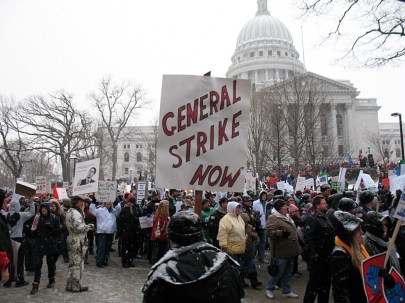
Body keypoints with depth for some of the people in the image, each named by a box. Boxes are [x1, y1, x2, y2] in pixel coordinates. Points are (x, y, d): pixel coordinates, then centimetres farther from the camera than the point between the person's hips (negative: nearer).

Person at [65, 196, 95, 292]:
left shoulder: (70, 211, 16)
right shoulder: (75, 213, -18)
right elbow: (78, 227, -25)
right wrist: (89, 226, -12)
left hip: (72, 240, 10)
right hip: (77, 241, -10)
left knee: (73, 263, 16)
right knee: (77, 263, -1)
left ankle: (70, 284, 25)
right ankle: (76, 286, 7)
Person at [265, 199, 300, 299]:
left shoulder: (287, 217, 16)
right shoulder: (273, 218, -14)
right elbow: (269, 231, -25)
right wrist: (282, 233, -35)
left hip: (290, 251, 9)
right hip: (281, 251, -9)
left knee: (288, 272, 15)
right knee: (278, 272, 1)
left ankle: (287, 291, 27)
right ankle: (269, 289, 19)